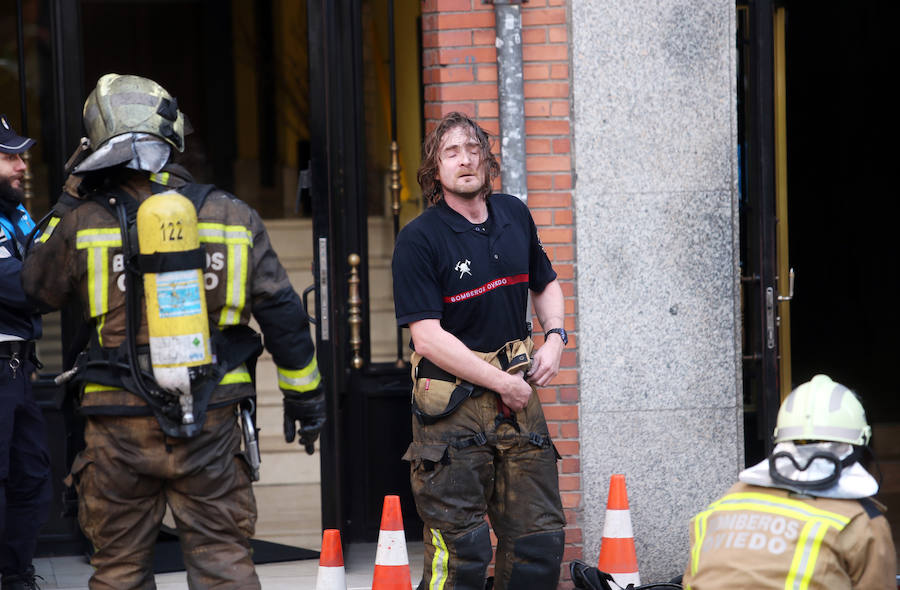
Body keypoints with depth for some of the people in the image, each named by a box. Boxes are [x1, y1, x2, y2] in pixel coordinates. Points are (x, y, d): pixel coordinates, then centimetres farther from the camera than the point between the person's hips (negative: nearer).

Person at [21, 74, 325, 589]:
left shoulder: (84, 220, -5)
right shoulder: (231, 215, 0)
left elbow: (40, 286, 14)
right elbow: (282, 312, 3)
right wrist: (305, 393, 13)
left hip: (120, 423, -1)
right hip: (213, 422, 1)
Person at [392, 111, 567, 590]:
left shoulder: (514, 217, 9)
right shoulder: (419, 239, -10)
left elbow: (545, 285, 26)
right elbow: (427, 336, -15)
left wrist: (555, 337, 6)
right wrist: (500, 382, -14)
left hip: (517, 392, 6)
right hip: (452, 406, -6)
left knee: (540, 538, 6)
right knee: (460, 551, -6)